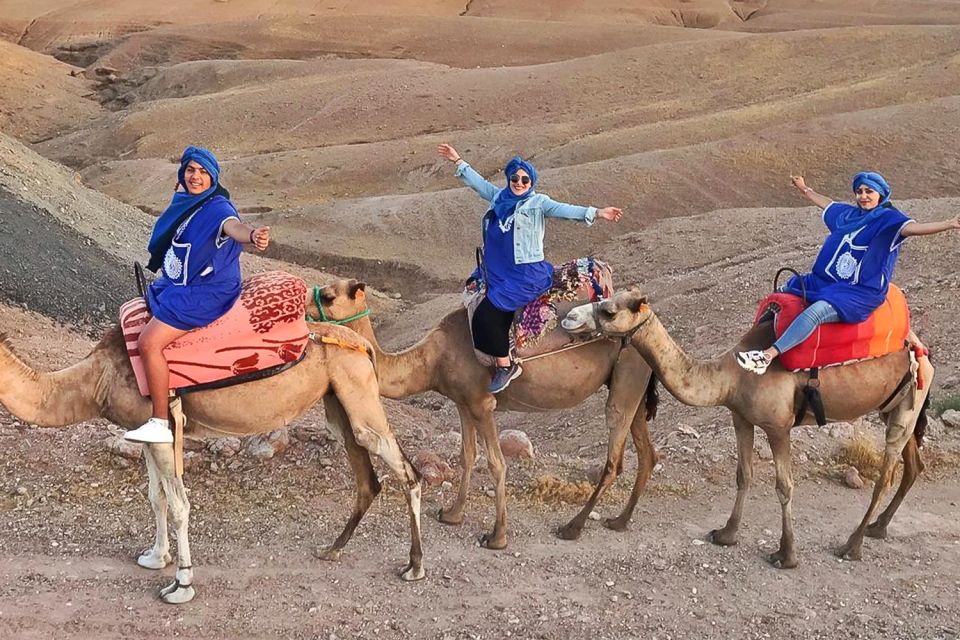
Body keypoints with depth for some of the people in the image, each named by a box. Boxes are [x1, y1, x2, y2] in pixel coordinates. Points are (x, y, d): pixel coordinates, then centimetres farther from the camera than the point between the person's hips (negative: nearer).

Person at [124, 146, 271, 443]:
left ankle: (160, 425, -16)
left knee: (149, 342, -23)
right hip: (175, 285, 11)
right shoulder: (184, 200, 5)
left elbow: (232, 225, -46)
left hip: (204, 293, -11)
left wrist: (252, 234, -66)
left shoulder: (216, 207, -22)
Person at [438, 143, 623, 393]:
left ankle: (506, 365, -4)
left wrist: (596, 213, -28)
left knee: (486, 314, -17)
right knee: (488, 316, -3)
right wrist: (458, 161, 34)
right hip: (498, 273, 6)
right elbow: (478, 182, 26)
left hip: (527, 274, -6)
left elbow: (563, 210, -15)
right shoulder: (498, 197, 12)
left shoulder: (537, 202, -4)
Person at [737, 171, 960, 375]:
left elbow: (912, 227, -26)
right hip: (827, 281, 9)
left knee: (815, 311, -34)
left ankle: (767, 356, -43)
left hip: (861, 291, -9)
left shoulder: (887, 218, -8)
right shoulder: (847, 214, 14)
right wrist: (805, 189, 50)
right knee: (782, 293, 15)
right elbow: (827, 203, 35)